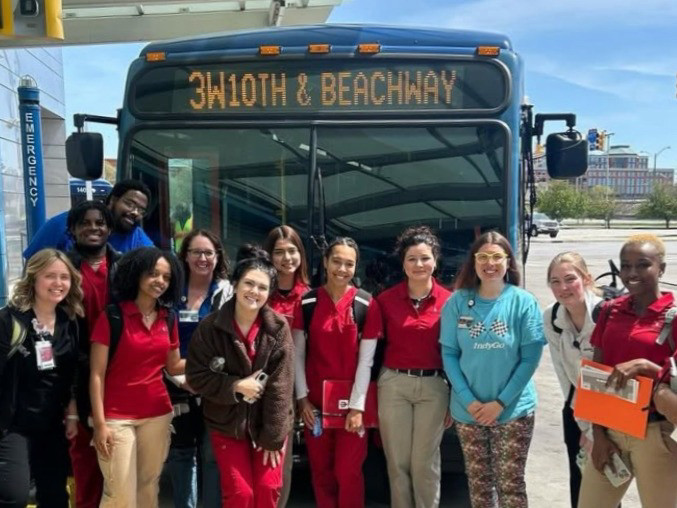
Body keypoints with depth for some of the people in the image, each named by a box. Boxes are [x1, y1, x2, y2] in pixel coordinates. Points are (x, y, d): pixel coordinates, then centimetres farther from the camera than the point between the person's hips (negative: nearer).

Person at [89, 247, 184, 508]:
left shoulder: (168, 319, 6)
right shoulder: (112, 316, -9)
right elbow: (97, 374, -9)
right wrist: (100, 423, -14)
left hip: (158, 415, 5)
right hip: (117, 418, -5)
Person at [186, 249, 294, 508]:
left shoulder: (278, 328, -11)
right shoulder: (210, 326, -12)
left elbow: (280, 386, -11)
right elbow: (196, 376, -8)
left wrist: (273, 436, -12)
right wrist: (236, 386, -19)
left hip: (266, 424, 1)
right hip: (227, 424, 0)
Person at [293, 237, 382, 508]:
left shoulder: (367, 305, -5)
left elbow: (365, 360, -6)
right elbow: (298, 354, 1)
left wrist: (357, 406, -10)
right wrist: (302, 398, -4)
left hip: (351, 400, -1)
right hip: (316, 400, 2)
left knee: (348, 473, 4)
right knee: (320, 471, 12)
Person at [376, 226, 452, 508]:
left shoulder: (448, 301, -3)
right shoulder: (386, 300, -1)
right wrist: (371, 391, 3)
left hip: (433, 386, -1)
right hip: (393, 385, 1)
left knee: (425, 462, 9)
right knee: (397, 461, 10)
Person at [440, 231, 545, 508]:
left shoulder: (523, 302, -7)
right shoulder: (457, 302, -3)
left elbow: (530, 357, -8)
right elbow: (449, 354, -2)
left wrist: (501, 402, -13)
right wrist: (469, 400, -11)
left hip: (514, 409, -1)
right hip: (467, 410, 2)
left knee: (510, 483, 6)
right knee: (478, 481, 14)